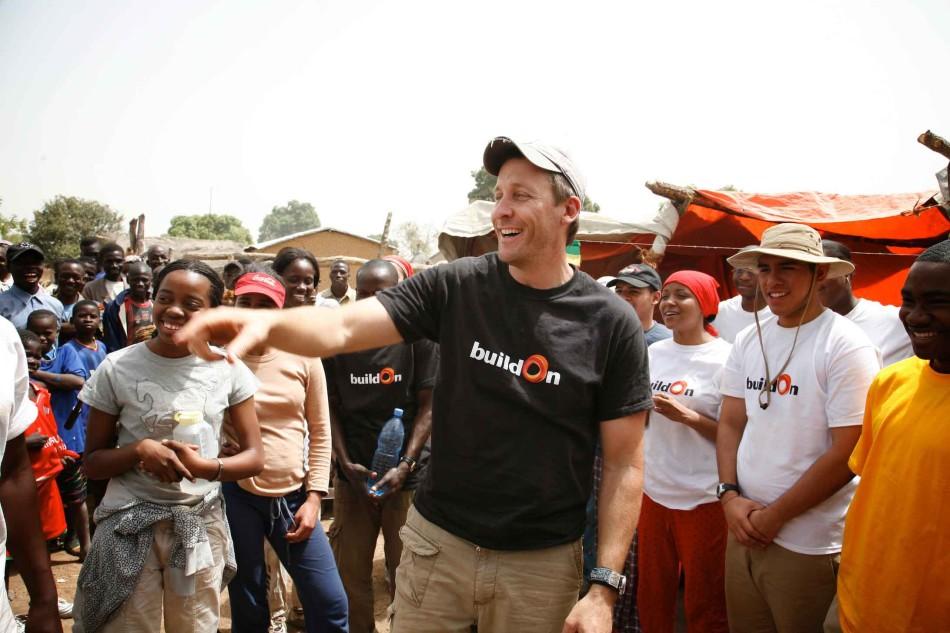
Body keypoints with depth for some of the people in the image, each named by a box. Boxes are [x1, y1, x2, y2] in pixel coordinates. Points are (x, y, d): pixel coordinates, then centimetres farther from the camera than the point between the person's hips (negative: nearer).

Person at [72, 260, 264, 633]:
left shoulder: (228, 369, -5)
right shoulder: (117, 367, -7)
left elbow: (254, 458, -2)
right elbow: (92, 464, 0)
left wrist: (205, 467, -21)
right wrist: (139, 450, -19)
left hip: (201, 526, 1)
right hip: (130, 526, -1)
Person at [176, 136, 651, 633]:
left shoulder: (611, 324, -9)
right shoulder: (454, 287, -5)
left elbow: (624, 463, -6)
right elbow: (342, 328, -15)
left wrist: (604, 587, -11)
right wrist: (266, 322, -36)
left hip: (543, 563, -1)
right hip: (437, 542, 2)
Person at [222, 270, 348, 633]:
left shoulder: (304, 357, 0)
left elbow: (320, 432, 4)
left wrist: (314, 497, 0)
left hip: (294, 496, 1)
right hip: (236, 495, -1)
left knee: (330, 604, 3)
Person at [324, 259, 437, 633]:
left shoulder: (418, 337, -5)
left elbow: (427, 406, -5)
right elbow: (331, 408, 5)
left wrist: (405, 466, -12)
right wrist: (346, 463, -6)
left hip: (407, 477, -2)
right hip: (352, 476, 2)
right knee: (349, 572, 10)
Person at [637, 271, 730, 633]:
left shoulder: (724, 358, -10)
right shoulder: (652, 353, 7)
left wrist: (687, 416, -20)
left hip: (703, 500, -5)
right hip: (653, 493, 5)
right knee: (651, 599, 16)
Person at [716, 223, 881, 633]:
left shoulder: (846, 346, -13)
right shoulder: (747, 341, 4)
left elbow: (848, 454, -16)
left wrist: (775, 516, -12)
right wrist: (729, 495, -4)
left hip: (807, 542, -5)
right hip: (744, 527, 5)